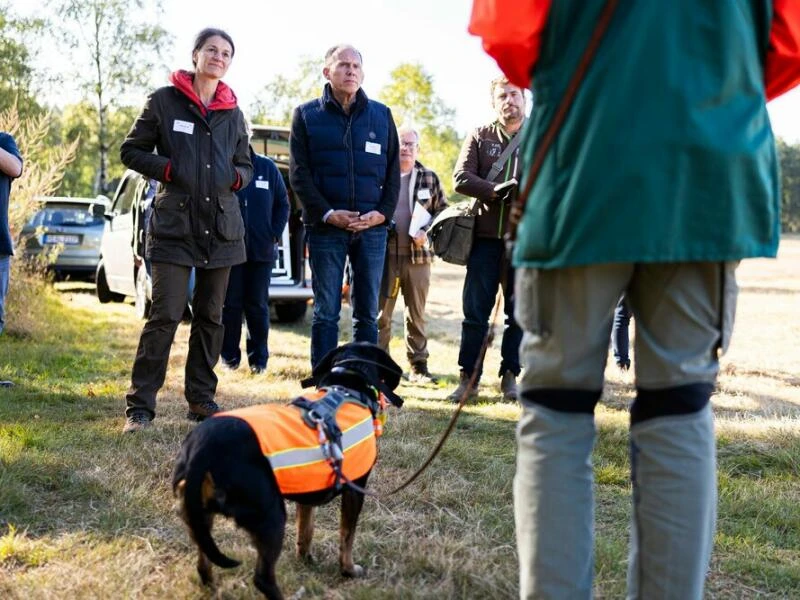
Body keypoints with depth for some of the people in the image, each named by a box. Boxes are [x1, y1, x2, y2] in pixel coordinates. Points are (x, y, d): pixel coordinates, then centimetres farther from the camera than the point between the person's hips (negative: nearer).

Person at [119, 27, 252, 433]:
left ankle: (201, 399, 17)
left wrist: (237, 178, 1)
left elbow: (245, 164, 24)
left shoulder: (233, 113, 14)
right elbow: (131, 152, 5)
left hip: (221, 227, 5)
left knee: (210, 316, 8)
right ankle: (140, 404, -4)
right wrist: (168, 169, -11)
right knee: (165, 315, -11)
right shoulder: (164, 101, 2)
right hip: (173, 225, -4)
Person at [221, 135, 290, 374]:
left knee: (258, 306, 6)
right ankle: (230, 355, 14)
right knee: (230, 305, 4)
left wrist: (274, 234, 0)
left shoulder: (267, 167, 4)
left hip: (261, 250, 1)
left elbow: (283, 203, 9)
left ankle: (259, 357, 13)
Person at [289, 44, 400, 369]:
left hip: (372, 228, 2)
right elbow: (299, 173, 1)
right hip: (325, 227, -2)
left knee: (368, 313, 4)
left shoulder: (381, 115, 11)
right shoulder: (307, 115, 6)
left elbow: (393, 171, 11)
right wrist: (327, 214, -11)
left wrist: (383, 212, -5)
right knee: (326, 312, 0)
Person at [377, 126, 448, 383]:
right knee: (381, 313, 1)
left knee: (417, 314, 8)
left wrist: (426, 231, -6)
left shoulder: (429, 178, 10)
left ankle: (418, 365, 15)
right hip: (384, 253, -1)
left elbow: (443, 211, 9)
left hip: (418, 254, 1)